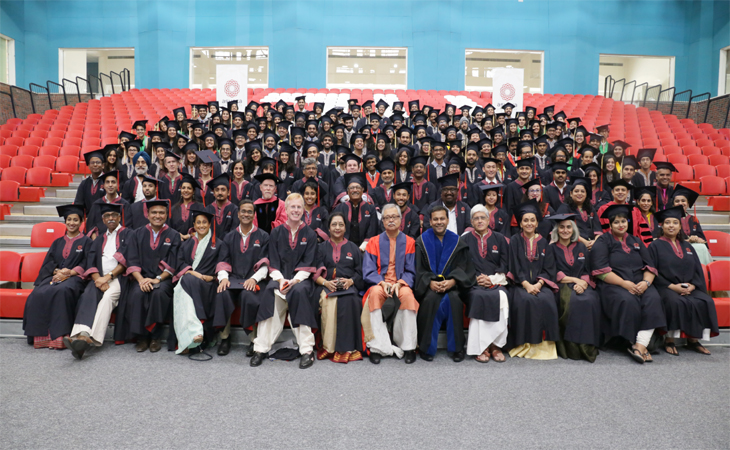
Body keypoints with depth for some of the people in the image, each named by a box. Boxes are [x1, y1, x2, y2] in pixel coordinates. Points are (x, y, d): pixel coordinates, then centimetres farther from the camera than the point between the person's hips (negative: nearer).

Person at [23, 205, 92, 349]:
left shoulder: (86, 242, 11)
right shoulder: (57, 242, 23)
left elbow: (87, 263, 0)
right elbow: (48, 262, 13)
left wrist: (70, 272, -16)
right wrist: (57, 271, -9)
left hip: (74, 278, -4)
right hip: (55, 276, 4)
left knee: (62, 291, -37)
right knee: (38, 293, -27)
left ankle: (59, 336, -36)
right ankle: (41, 336, -25)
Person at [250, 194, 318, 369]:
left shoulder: (310, 234, 6)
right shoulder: (276, 233, 10)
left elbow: (308, 263, -1)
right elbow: (273, 262, 5)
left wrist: (294, 280, -17)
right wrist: (280, 279, -14)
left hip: (301, 278, -1)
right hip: (280, 277, 1)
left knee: (299, 291, -34)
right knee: (270, 291, -31)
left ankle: (307, 350, -28)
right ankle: (261, 347, -25)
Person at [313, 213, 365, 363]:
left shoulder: (353, 248, 21)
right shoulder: (321, 247, 19)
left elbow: (360, 273, 12)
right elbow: (315, 273, 7)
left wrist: (350, 281, -9)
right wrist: (326, 282, -13)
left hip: (348, 287, 0)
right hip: (326, 287, 0)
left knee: (348, 301, -35)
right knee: (329, 301, -35)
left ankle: (346, 348, -31)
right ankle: (328, 346, -28)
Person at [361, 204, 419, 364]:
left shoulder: (409, 242, 8)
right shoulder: (374, 242, 9)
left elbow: (411, 271, 4)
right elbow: (368, 271, 2)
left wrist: (400, 283, -17)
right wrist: (382, 283, -18)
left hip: (401, 285, 0)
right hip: (379, 284, 0)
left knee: (407, 294, -34)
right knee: (375, 293, -34)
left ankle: (408, 347, -23)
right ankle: (377, 347, -29)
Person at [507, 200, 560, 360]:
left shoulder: (543, 242, 13)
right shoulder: (515, 240, 7)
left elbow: (549, 268, 6)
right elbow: (515, 267, -1)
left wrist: (539, 284, -13)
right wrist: (526, 284, -16)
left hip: (540, 283, 2)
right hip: (521, 283, -2)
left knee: (546, 300, -30)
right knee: (525, 300, -33)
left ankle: (544, 344, -18)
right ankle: (526, 344, -21)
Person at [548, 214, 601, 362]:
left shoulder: (581, 248, 18)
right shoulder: (552, 248, 8)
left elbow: (588, 272, 11)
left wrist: (582, 283, -11)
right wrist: (574, 279, -11)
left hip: (581, 285, 3)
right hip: (561, 287, -2)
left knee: (591, 300, -31)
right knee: (573, 300, -35)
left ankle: (588, 346, -24)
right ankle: (572, 346, -27)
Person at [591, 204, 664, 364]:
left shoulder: (636, 241, 21)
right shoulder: (602, 242, 5)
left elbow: (650, 266, 13)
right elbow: (601, 270, -7)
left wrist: (646, 282, -9)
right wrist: (623, 283, -17)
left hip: (639, 285, 4)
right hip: (613, 285, -4)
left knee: (653, 299, -27)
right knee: (628, 301, -34)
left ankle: (640, 345, -32)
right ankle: (632, 342, -19)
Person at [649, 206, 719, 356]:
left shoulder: (687, 247, 19)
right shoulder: (655, 246, 3)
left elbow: (698, 271, 14)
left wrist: (692, 286, -6)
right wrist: (672, 286, -15)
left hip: (689, 288, 5)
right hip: (666, 288, -5)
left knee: (707, 301, -23)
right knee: (676, 302, -35)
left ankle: (693, 339, -10)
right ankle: (669, 340, -21)